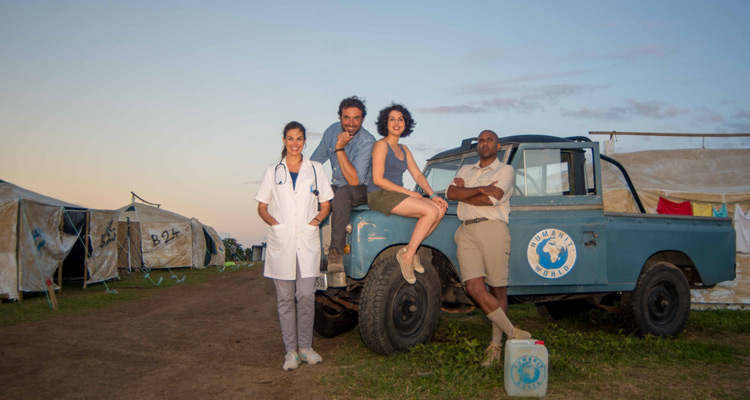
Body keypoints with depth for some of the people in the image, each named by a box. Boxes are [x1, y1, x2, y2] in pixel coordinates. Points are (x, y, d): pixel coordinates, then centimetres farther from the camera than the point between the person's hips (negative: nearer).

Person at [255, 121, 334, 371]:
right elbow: (262, 207, 10)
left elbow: (326, 205, 12)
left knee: (306, 295, -4)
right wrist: (274, 223, -7)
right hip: (281, 241, 0)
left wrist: (315, 220, -5)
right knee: (285, 298, 3)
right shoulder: (273, 171, 11)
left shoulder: (315, 169, 10)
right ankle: (291, 351, 11)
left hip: (307, 240, 0)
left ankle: (305, 347, 10)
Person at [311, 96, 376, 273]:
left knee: (342, 194, -38)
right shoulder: (332, 131, -2)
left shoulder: (367, 141, -22)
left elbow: (354, 181, -30)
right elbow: (314, 162, 12)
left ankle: (336, 252, -31)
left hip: (361, 191, -6)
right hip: (337, 188, 6)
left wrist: (340, 148, -30)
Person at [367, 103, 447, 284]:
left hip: (398, 195, 8)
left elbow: (418, 175, 14)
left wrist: (432, 195, -3)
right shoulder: (381, 145, -5)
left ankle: (410, 251, -6)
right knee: (431, 211, -22)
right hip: (379, 196, -8)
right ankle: (407, 256, -12)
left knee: (440, 209, -10)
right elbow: (378, 180, -14)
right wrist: (408, 192, -15)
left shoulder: (404, 150, 19)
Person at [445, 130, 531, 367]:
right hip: (466, 231, 3)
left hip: (493, 228, -3)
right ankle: (514, 335, -5)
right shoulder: (465, 170, 25)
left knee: (497, 289, -1)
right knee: (474, 287, -12)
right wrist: (480, 189, -8)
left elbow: (491, 200, -7)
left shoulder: (505, 170, 10)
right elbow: (450, 193, 4)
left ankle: (496, 345, 8)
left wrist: (464, 191, 4)